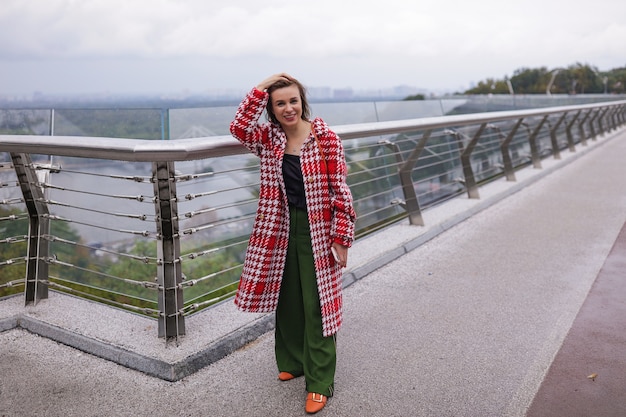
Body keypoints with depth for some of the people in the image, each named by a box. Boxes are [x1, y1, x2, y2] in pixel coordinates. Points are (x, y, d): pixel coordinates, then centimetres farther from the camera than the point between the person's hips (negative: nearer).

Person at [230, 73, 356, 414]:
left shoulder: (325, 138, -9)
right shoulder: (269, 138, 3)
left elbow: (340, 191, -9)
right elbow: (238, 127, -16)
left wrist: (342, 239, -12)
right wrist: (261, 88, -14)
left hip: (317, 233, -4)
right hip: (280, 232, 4)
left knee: (317, 307, 4)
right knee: (287, 302, 17)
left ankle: (320, 383, 17)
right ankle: (292, 362, 39)